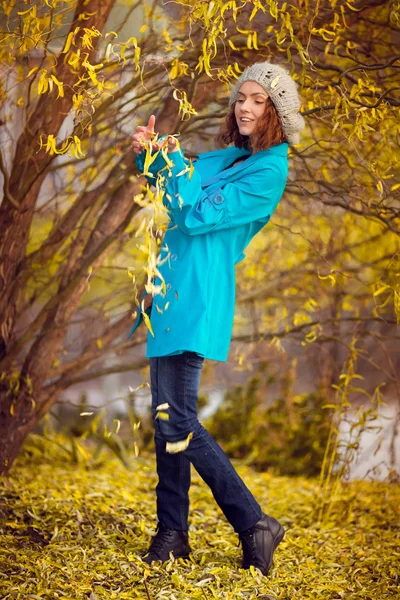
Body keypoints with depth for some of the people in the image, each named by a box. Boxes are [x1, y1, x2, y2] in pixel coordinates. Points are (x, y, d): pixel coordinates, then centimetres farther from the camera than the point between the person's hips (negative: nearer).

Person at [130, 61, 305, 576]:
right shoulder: (230, 157, 15)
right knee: (167, 416, 11)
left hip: (195, 299, -9)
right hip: (173, 294, 9)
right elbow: (175, 180, 27)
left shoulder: (269, 172, -11)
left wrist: (174, 162, -9)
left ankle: (254, 524, -2)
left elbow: (198, 215, -17)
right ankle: (172, 534, 19)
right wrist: (148, 154, 8)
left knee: (177, 421, -10)